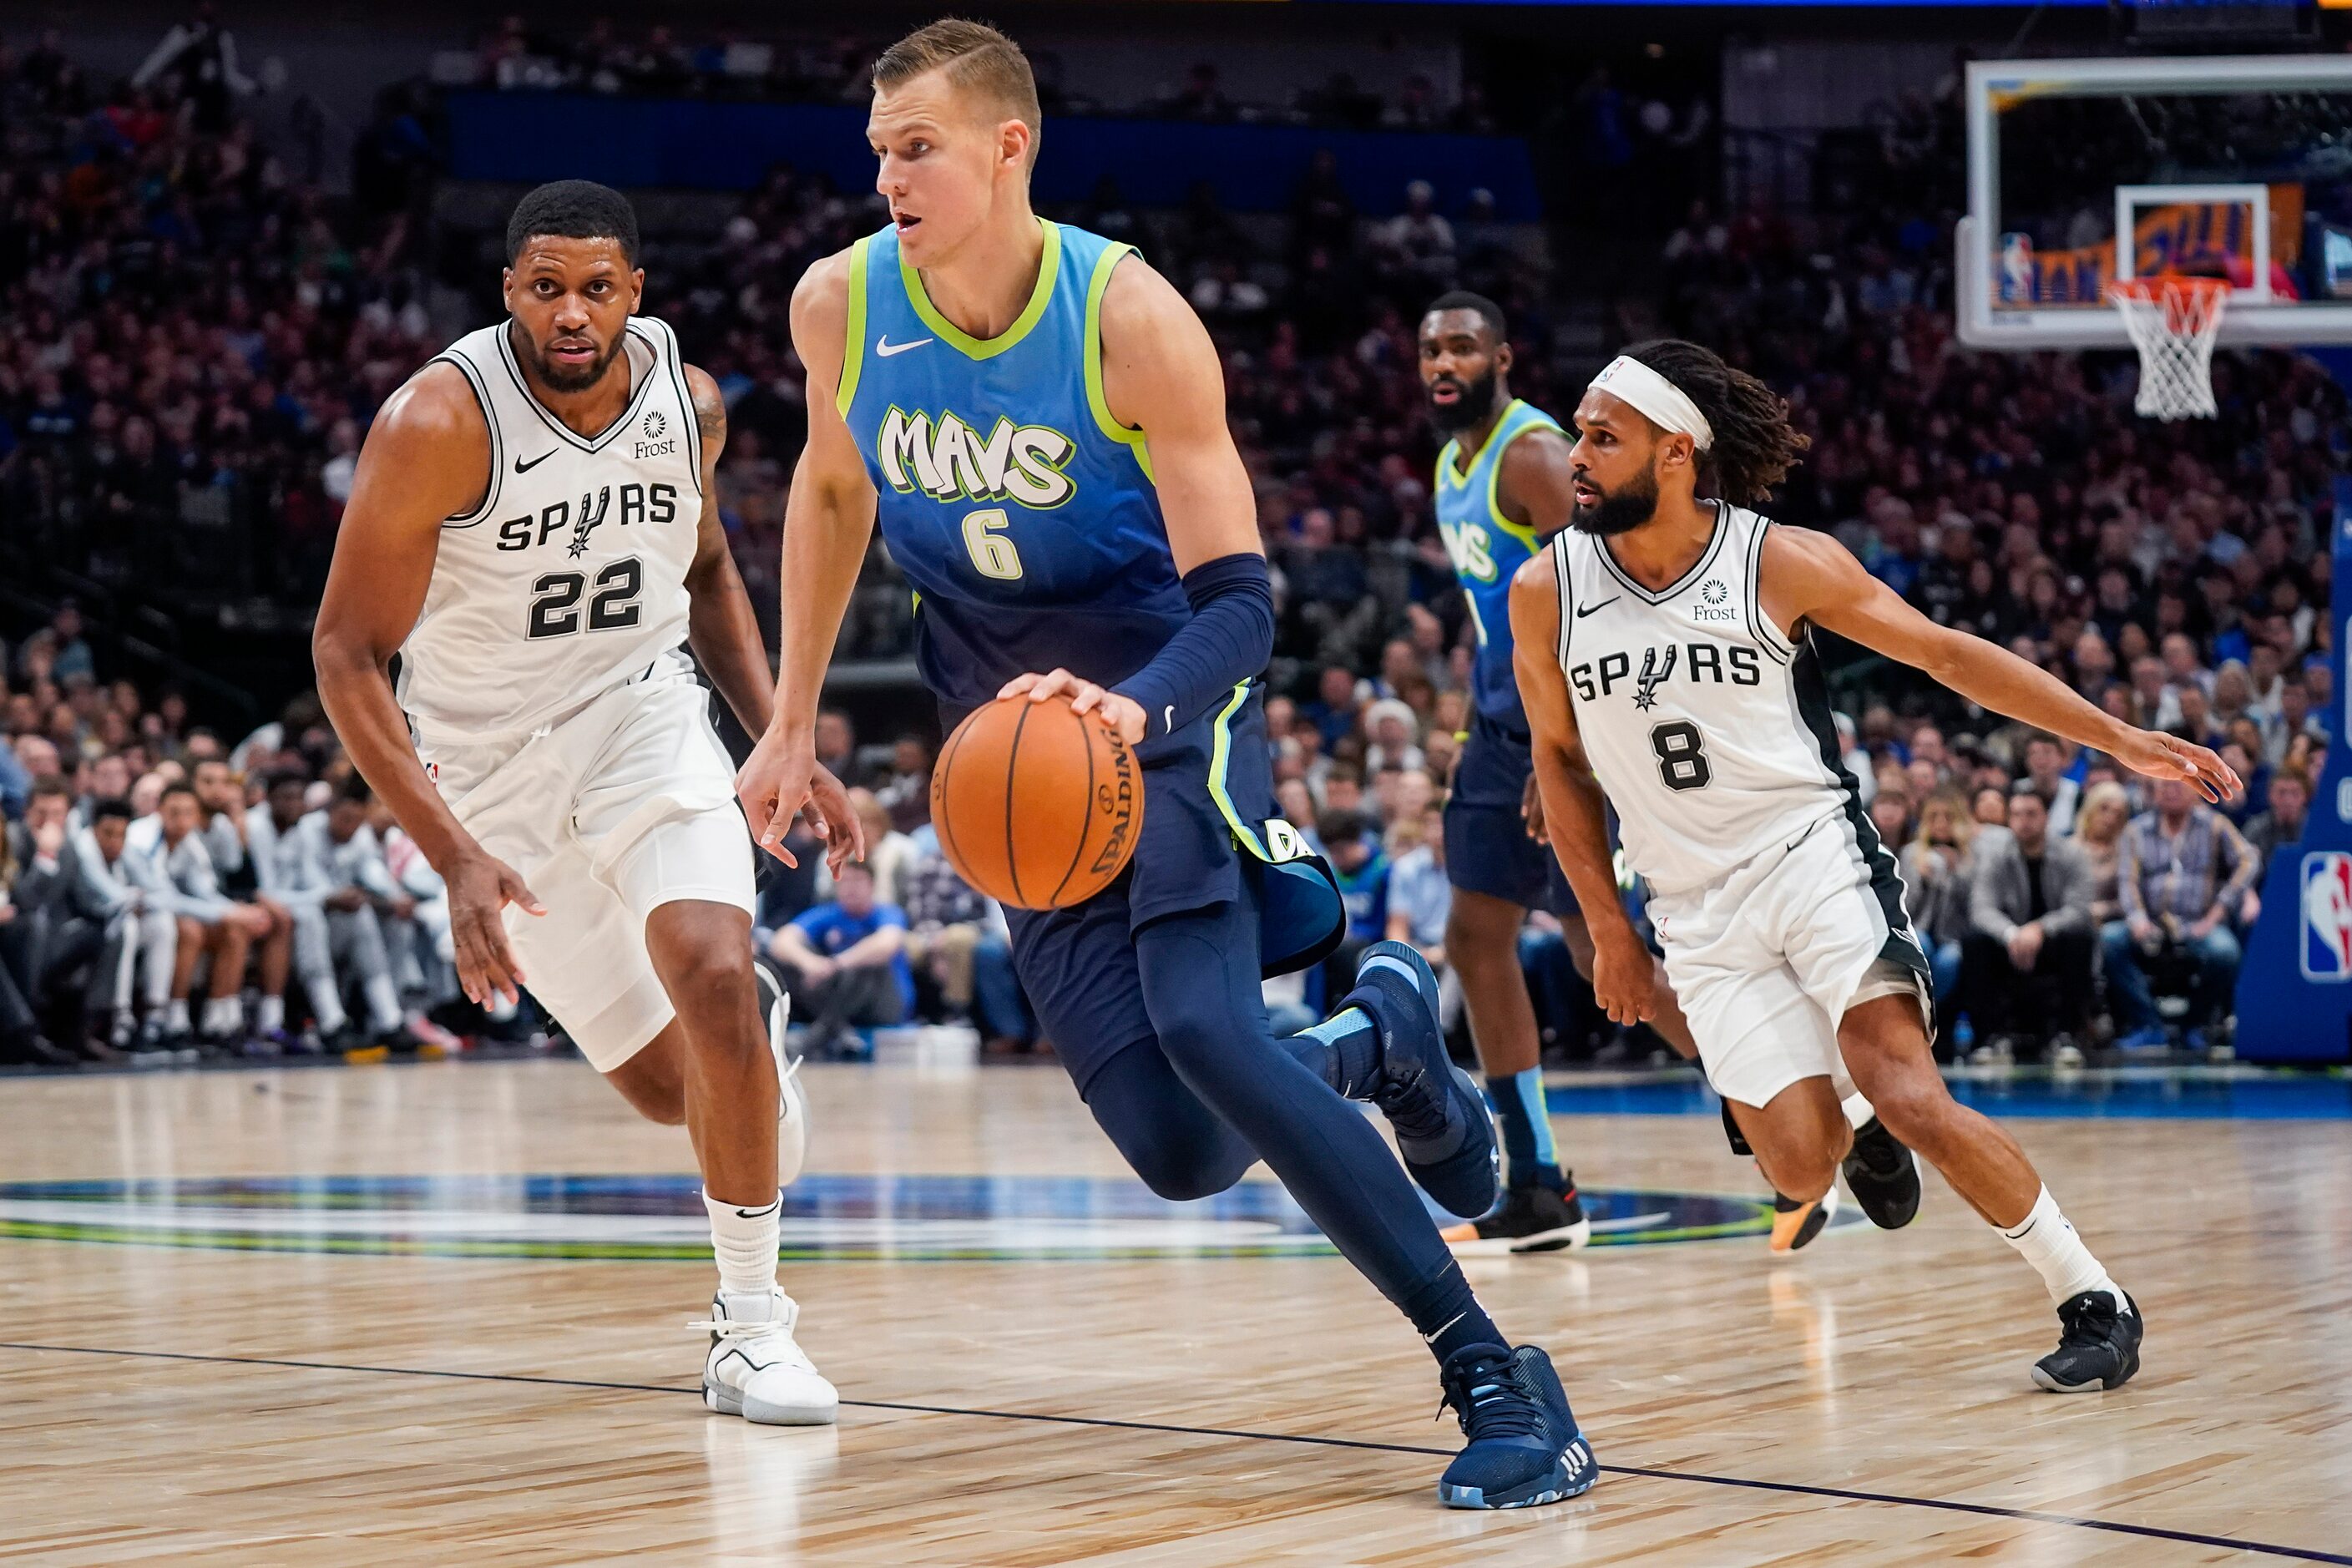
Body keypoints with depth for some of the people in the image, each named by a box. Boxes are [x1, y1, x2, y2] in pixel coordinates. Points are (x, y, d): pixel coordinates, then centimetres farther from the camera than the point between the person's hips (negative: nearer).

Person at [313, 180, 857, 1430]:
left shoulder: (687, 401, -8)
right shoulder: (439, 422, -24)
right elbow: (346, 655, -20)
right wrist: (455, 857, -29)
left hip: (641, 713, 2)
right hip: (488, 757, -2)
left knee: (714, 974, -25)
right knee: (669, 1088, 5)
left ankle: (752, 1327, -11)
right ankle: (757, 1061, 46)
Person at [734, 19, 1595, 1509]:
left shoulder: (1131, 322, -21)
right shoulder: (841, 305, -8)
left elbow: (1240, 603, -22)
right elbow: (832, 488, 14)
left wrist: (1130, 707, -43)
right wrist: (793, 722, 15)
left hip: (1172, 703, -4)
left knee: (1199, 1022, -29)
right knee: (1179, 1153, -9)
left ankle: (1497, 1377, -23)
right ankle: (1377, 1039, 26)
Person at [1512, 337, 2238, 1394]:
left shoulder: (1780, 562, -9)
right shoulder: (1546, 593, -4)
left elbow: (1946, 654, 0)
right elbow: (1560, 760, 12)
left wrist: (2121, 740, -2)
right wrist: (1608, 928, 11)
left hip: (1812, 853, -2)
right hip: (1698, 910, 2)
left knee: (1908, 1097, -21)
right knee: (1802, 1167, -11)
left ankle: (2094, 1302, -6)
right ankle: (1858, 1139, 29)